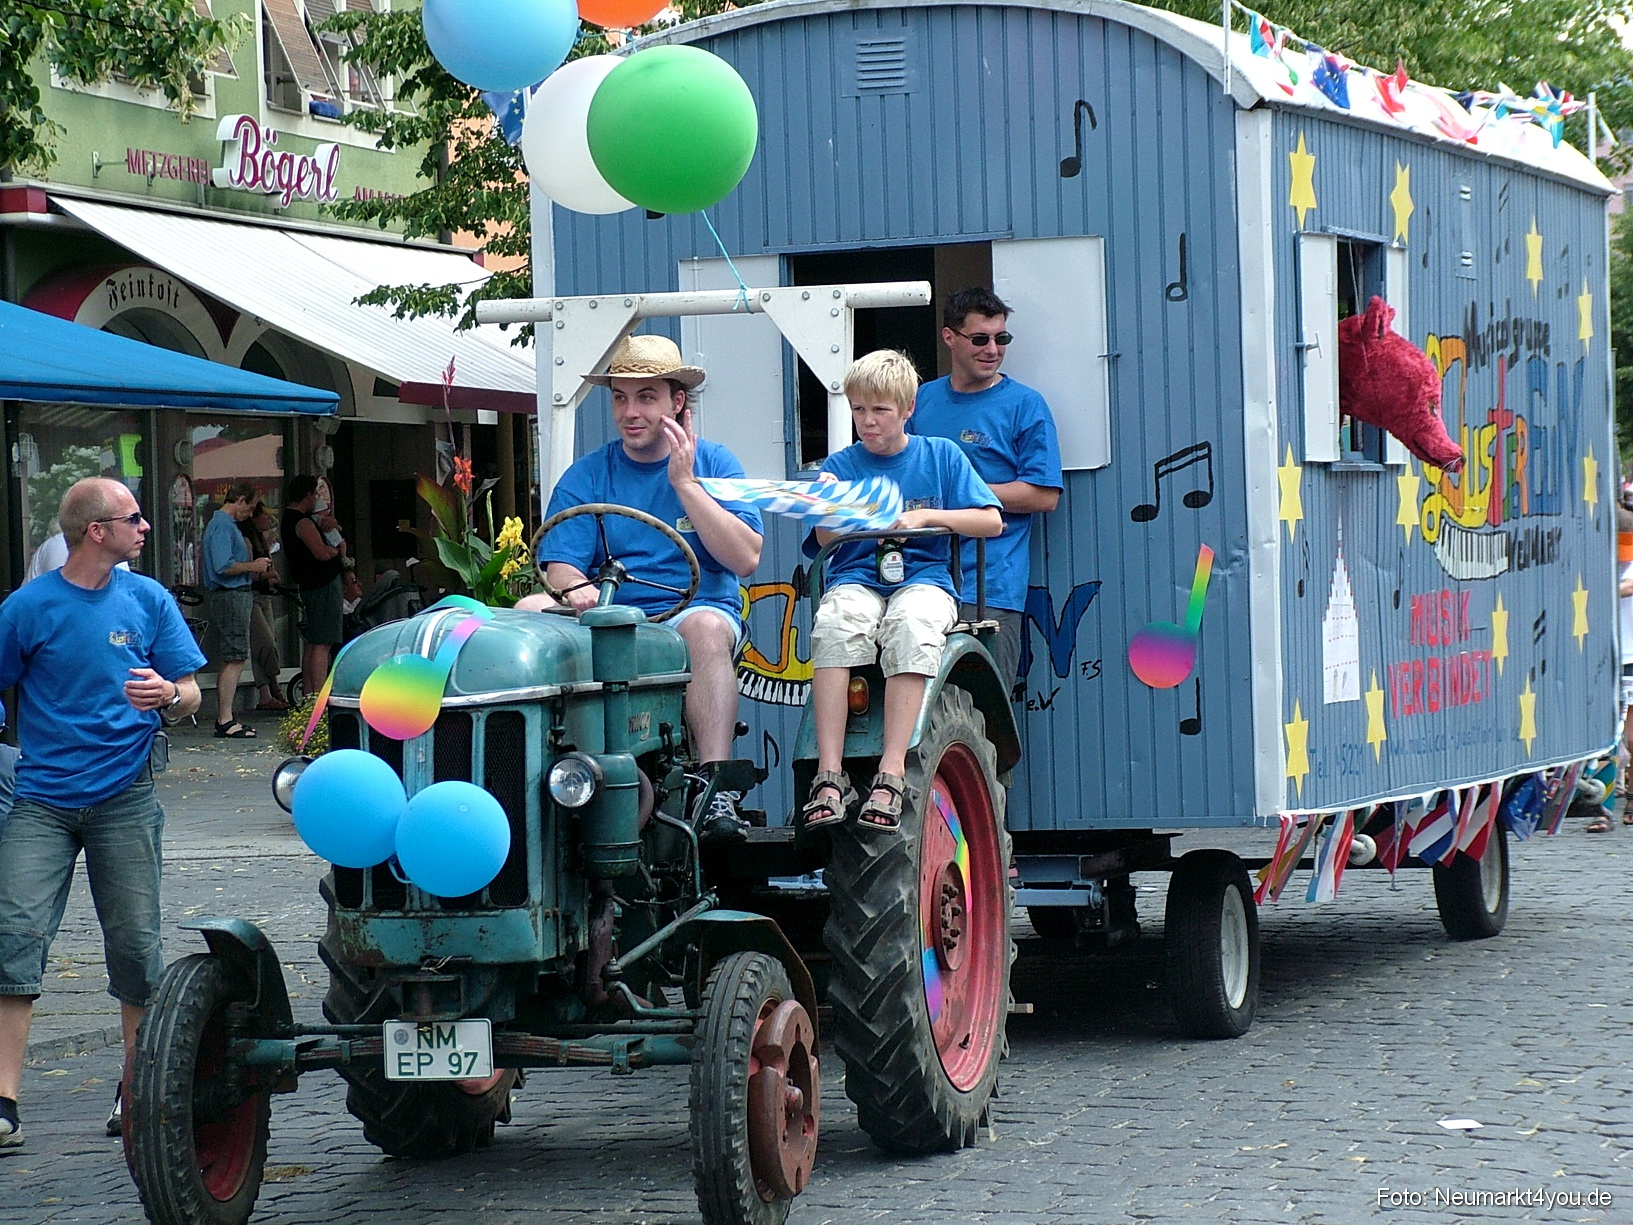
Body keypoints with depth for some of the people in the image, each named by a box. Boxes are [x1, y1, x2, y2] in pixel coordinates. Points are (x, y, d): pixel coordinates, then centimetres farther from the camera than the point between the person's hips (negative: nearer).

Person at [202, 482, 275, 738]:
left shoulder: (226, 524, 20)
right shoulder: (223, 525, -13)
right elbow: (223, 566, -22)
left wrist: (257, 572, 14)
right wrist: (253, 566, -11)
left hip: (235, 595, 11)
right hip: (230, 596, -11)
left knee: (232, 660, 12)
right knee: (235, 660, -11)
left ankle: (223, 720, 14)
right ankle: (225, 721, -11)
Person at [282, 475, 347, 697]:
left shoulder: (289, 521, 17)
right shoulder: (304, 523, -15)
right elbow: (322, 552, -28)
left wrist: (330, 523, 4)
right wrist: (339, 549, -6)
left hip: (308, 585, 11)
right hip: (324, 585, -11)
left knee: (311, 643, 14)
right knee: (321, 645, -13)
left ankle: (309, 695, 18)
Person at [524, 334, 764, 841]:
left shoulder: (713, 462, 8)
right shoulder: (585, 477, 12)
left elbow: (745, 559, -5)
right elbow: (559, 567, 2)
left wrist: (685, 483, -11)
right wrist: (576, 588, -23)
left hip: (694, 612, -2)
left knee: (706, 627, -37)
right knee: (530, 611, -26)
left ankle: (716, 787, -44)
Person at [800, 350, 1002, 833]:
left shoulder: (940, 455, 12)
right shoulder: (841, 464, 14)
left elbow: (992, 521, 5)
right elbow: (826, 539, 1)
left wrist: (925, 517, -6)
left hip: (923, 577, -1)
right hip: (856, 578, 1)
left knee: (912, 627, -38)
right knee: (834, 626, -36)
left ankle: (891, 775, -43)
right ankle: (829, 775, -39)